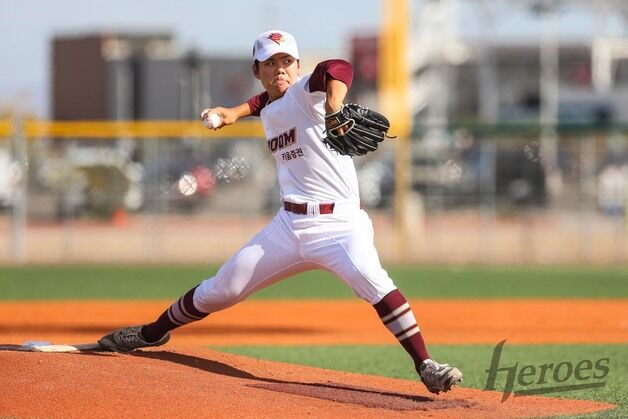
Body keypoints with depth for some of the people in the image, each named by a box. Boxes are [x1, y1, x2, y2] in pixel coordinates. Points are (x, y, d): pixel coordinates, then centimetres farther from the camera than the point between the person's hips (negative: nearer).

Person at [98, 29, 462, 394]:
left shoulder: (305, 92, -9)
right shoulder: (269, 112, 14)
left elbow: (339, 70, -31)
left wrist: (333, 112, -49)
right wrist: (235, 112, 23)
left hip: (340, 223, -7)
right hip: (289, 224, 7)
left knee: (368, 276, -35)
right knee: (220, 290, 12)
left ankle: (426, 366, -33)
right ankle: (153, 333, 36)